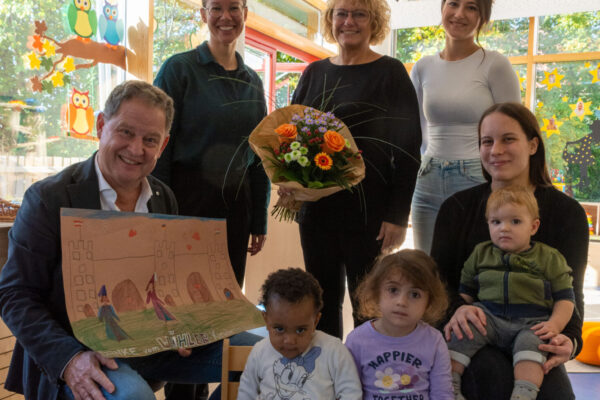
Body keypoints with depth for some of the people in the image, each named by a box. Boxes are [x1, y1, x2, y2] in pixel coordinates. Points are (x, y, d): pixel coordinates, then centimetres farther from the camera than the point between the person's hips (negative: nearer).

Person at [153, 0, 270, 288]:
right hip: (188, 200, -4)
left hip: (235, 205, 5)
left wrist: (260, 221, 11)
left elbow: (259, 157, 13)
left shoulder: (252, 81, 10)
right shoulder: (179, 69, -4)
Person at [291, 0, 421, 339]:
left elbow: (408, 147, -6)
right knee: (323, 300, 12)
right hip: (316, 206, 5)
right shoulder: (315, 73, 12)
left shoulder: (390, 72, -2)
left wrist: (398, 215, -12)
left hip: (367, 209, -5)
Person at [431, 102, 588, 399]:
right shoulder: (457, 208, 7)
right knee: (491, 375, -33)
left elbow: (569, 290, 0)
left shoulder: (567, 213, 6)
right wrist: (456, 307, -25)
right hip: (473, 331, 0)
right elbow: (438, 278, 0)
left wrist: (569, 339, -22)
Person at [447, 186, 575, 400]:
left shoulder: (549, 258, 9)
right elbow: (465, 290, 19)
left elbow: (565, 297, 7)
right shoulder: (480, 254, 15)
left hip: (531, 323, -1)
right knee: (461, 332, -24)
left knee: (530, 342, -33)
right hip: (488, 316, 2)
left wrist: (554, 324, -11)